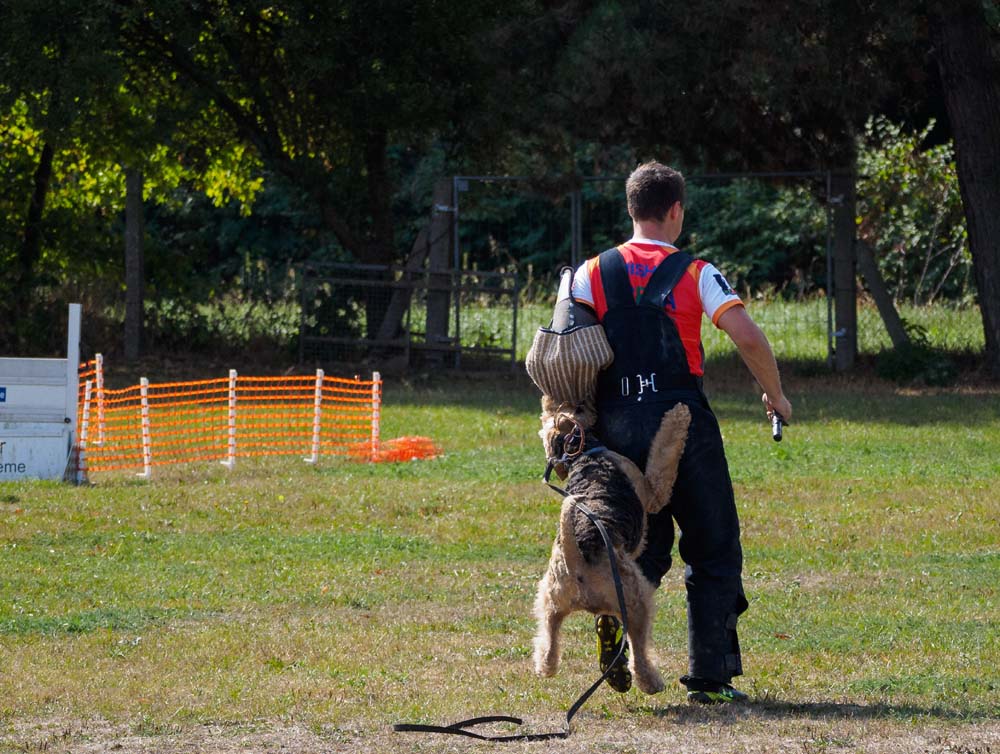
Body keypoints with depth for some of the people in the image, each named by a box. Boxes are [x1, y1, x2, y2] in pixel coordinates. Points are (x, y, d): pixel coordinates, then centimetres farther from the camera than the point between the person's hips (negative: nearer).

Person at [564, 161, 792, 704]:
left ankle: (616, 608, -19)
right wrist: (774, 395, 5)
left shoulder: (593, 273, 7)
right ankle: (710, 676, 6)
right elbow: (749, 339, -10)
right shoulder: (695, 274, -1)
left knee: (646, 545, 14)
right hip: (682, 422, -3)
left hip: (616, 429, 3)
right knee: (713, 552, 9)